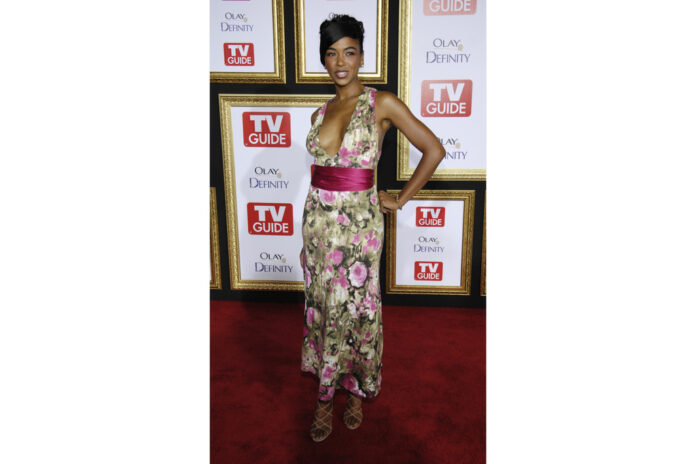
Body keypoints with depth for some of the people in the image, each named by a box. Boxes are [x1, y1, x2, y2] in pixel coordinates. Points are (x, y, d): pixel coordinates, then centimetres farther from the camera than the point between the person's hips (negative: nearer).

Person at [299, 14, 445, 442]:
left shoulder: (382, 103, -6)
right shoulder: (322, 113, 9)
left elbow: (434, 150, -5)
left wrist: (401, 200, -3)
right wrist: (310, 233, 15)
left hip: (359, 221, -5)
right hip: (318, 219, 5)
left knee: (354, 308, 6)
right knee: (322, 307, 11)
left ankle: (356, 390, 29)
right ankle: (327, 397, 27)